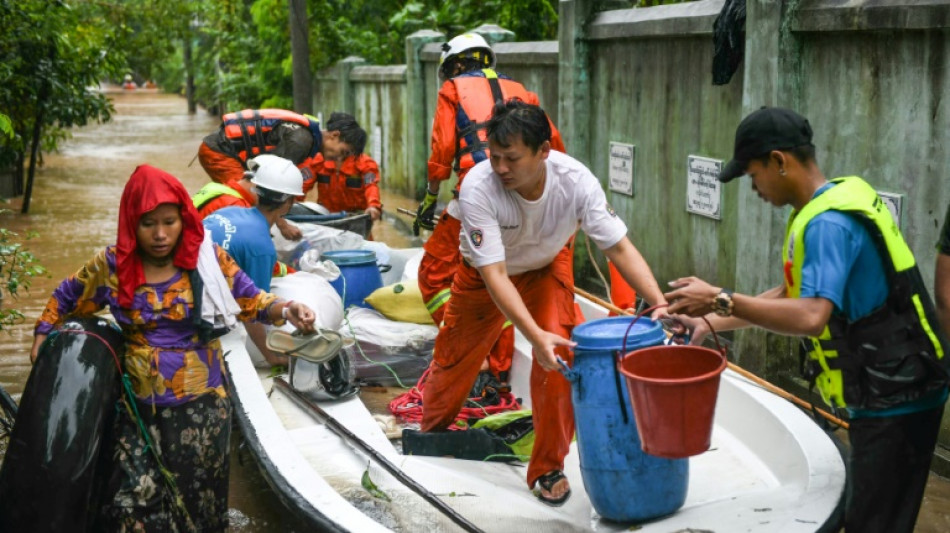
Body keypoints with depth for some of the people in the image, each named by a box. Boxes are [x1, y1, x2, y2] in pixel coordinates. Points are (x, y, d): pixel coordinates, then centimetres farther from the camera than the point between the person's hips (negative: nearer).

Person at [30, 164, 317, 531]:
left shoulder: (209, 259, -6)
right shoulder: (112, 266, -3)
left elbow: (251, 302, 0)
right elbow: (66, 297, 15)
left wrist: (286, 309, -19)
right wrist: (42, 338, 12)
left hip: (201, 405, -1)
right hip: (139, 408, 1)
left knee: (194, 498, 9)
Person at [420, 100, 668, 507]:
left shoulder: (576, 180, -33)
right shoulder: (477, 187, -39)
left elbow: (619, 248, -27)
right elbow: (495, 275, -39)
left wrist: (661, 303, -41)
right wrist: (535, 335, -51)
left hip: (547, 267, 1)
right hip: (485, 272, 0)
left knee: (559, 356, -17)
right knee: (455, 353, 13)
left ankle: (548, 468, 2)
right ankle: (432, 429, 46)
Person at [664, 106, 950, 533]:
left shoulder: (828, 224, -23)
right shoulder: (834, 205, 9)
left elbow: (810, 318, -35)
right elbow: (791, 295, 15)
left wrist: (720, 301, -27)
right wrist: (710, 325, 9)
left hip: (893, 401, -10)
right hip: (888, 391, 10)